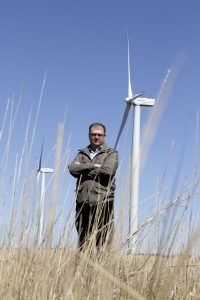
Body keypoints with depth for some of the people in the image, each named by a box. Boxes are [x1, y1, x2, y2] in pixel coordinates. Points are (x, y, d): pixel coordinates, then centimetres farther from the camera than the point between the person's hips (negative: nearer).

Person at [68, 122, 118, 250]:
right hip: (83, 202, 4)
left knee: (103, 243, -7)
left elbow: (108, 170, -11)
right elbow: (72, 168, 1)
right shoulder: (82, 153, 20)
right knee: (83, 242, 7)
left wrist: (83, 169, -3)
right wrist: (93, 166, -9)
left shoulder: (111, 153, 9)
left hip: (103, 202, -3)